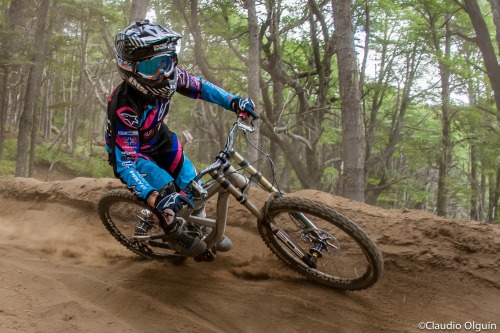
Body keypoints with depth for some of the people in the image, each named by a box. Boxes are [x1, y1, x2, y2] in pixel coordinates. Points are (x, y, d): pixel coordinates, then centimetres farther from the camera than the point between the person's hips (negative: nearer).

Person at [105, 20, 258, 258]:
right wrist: (154, 197, -52)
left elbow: (199, 87, -6)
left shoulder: (166, 77, -26)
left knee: (191, 184, 1)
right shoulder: (125, 107, -40)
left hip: (159, 139, 5)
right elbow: (125, 164, -39)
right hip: (129, 151, -5)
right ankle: (173, 233, 6)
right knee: (166, 189, -23)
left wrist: (234, 102, -18)